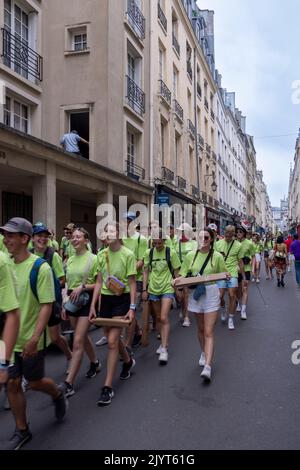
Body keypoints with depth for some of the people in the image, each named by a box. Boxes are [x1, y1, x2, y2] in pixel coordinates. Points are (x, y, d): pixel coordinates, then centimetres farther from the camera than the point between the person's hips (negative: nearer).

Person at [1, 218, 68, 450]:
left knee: (35, 382, 11)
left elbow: (47, 306, -19)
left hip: (30, 340, -5)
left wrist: (34, 339, -23)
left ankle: (58, 393, 44)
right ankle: (22, 430, 31)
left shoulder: (40, 267, -18)